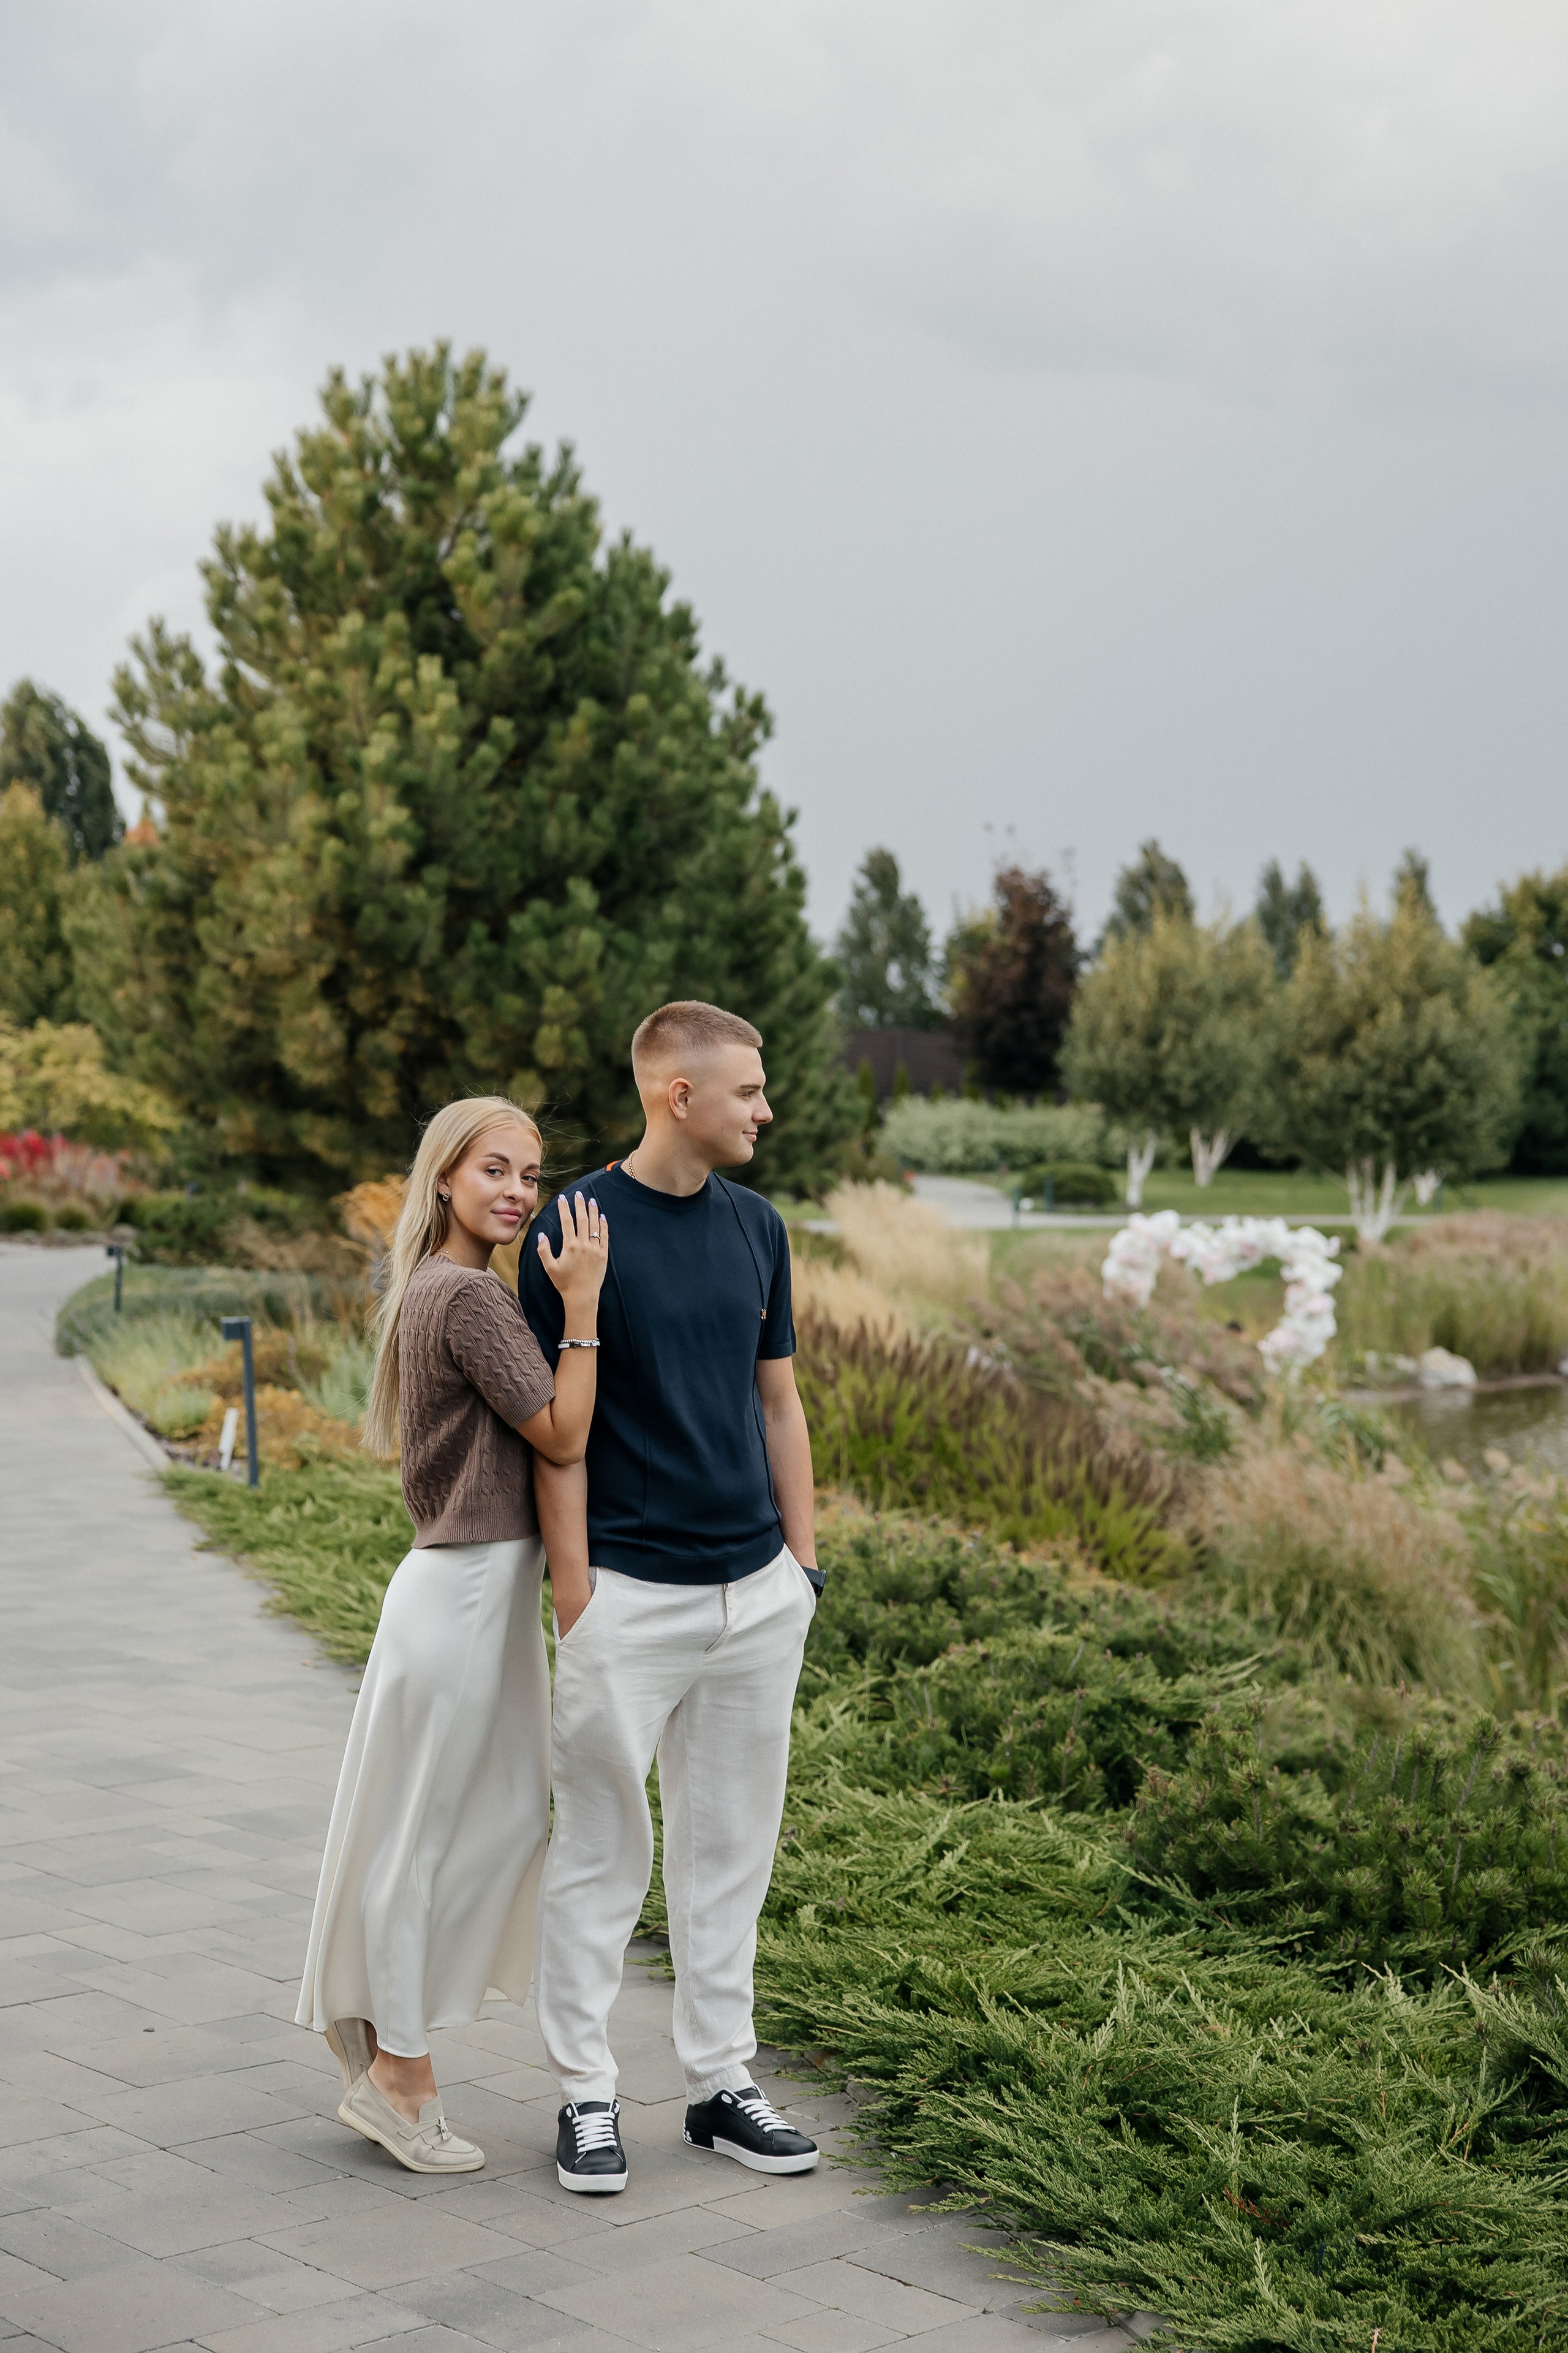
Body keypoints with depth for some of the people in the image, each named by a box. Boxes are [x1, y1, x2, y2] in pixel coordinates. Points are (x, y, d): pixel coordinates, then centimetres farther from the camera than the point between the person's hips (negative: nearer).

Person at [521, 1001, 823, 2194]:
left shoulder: (758, 1226, 7)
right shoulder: (578, 1228, -10)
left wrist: (804, 1560, 9)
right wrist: (576, 1593, -13)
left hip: (758, 1592, 6)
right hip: (632, 1593, -5)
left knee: (731, 1848, 13)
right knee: (604, 1851, 5)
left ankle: (722, 2082, 23)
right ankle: (586, 2092, 16)